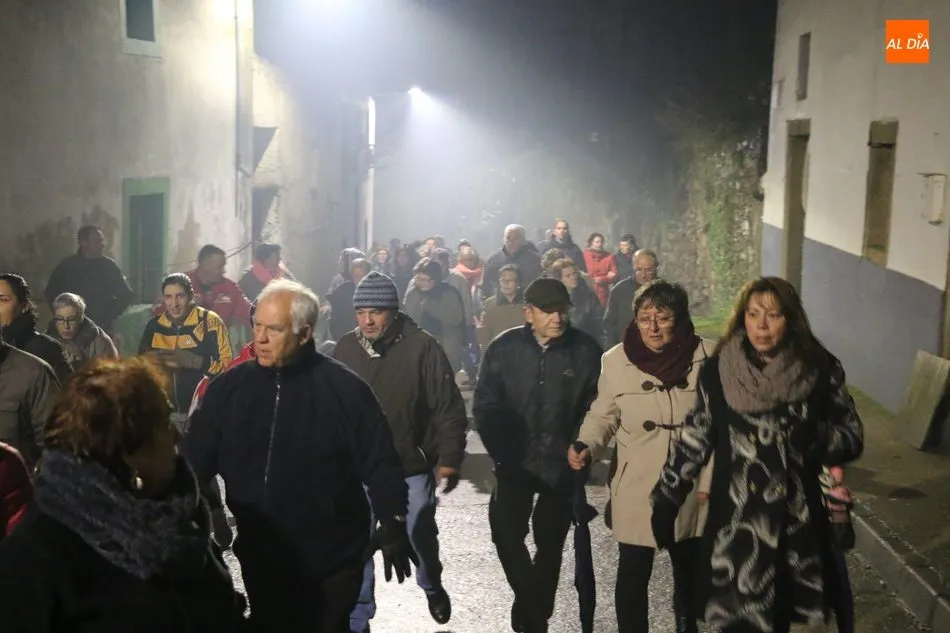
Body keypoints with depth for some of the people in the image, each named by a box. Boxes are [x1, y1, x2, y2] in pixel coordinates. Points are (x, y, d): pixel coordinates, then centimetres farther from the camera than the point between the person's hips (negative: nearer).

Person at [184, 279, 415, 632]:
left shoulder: (345, 389, -11)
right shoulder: (229, 387, -2)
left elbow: (380, 462, -8)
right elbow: (195, 461, 3)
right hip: (259, 562, 4)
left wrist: (393, 521, -19)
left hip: (331, 564, -3)